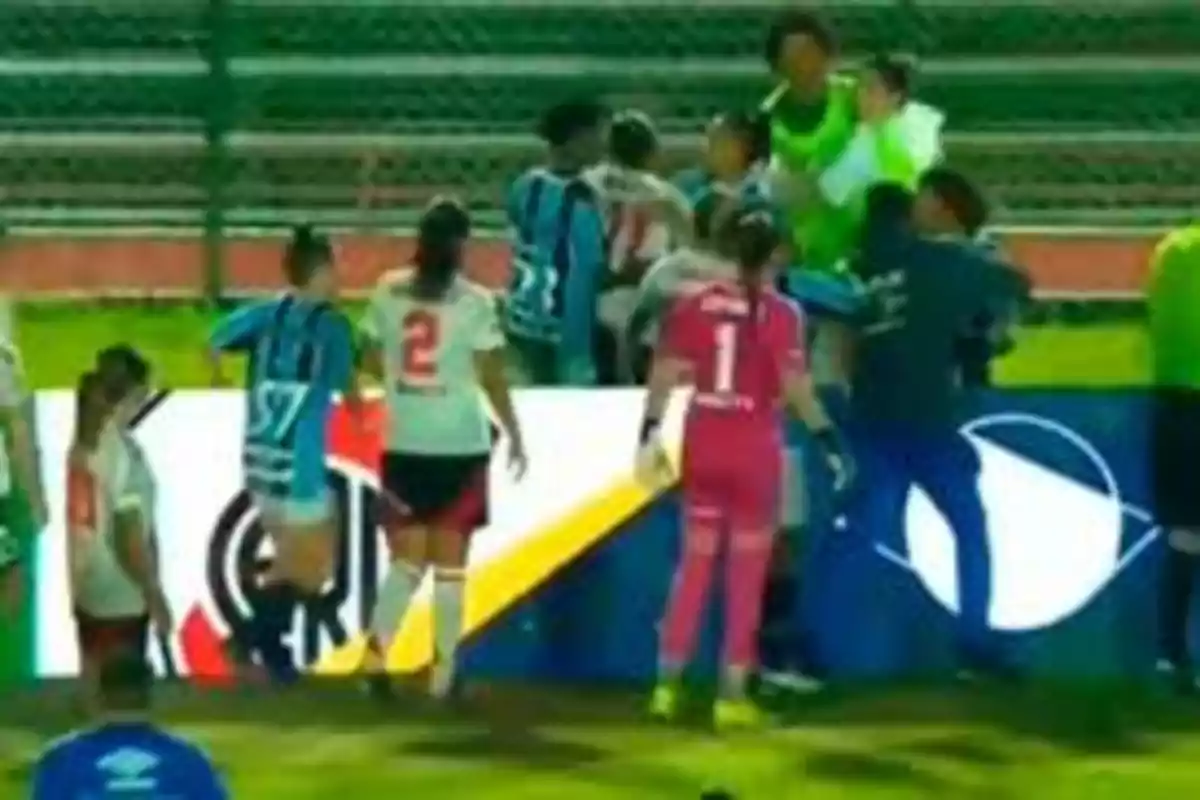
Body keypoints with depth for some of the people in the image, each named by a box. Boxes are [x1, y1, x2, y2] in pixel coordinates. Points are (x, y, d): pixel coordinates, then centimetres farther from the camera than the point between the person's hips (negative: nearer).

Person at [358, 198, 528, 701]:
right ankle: (442, 671, 6)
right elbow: (491, 377, -9)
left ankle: (376, 655, -6)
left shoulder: (388, 292, -1)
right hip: (460, 448, -3)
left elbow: (371, 362, 6)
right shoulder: (473, 302, -10)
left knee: (406, 561, 11)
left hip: (403, 447, 3)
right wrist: (514, 434, 2)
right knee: (449, 565, 6)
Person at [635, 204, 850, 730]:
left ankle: (667, 685, 15)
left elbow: (665, 374, -2)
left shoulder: (695, 304, 0)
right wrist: (829, 440, -11)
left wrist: (651, 435, 3)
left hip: (702, 448, 4)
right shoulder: (781, 314, -10)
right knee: (746, 575, 6)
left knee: (695, 564, 15)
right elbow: (795, 387, -17)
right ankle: (731, 696, 6)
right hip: (754, 451, -3)